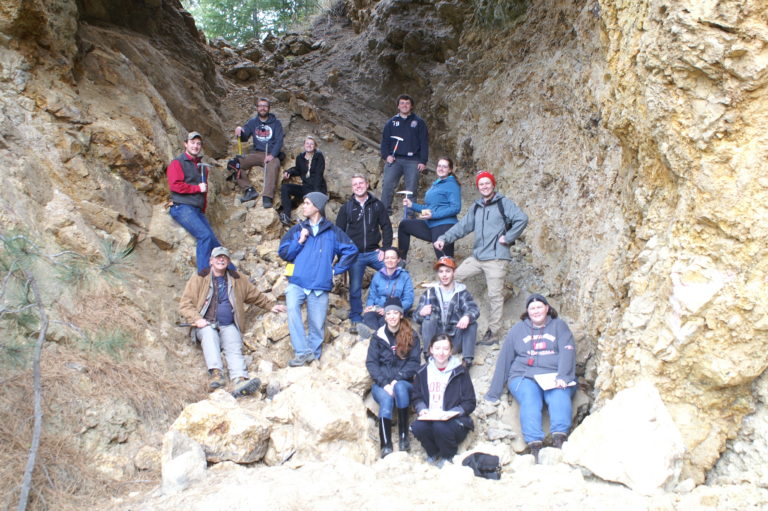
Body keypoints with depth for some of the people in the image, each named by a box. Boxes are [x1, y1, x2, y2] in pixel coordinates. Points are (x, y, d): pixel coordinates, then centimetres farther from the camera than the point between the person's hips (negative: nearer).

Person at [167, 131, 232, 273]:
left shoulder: (201, 165, 24)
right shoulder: (177, 163, 1)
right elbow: (175, 185, -12)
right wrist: (197, 188, -6)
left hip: (198, 210, 7)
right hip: (182, 208, -7)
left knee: (213, 241, -2)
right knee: (205, 235, -25)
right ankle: (203, 273, -23)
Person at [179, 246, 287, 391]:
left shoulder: (237, 279, 18)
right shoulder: (199, 278, 8)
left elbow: (255, 296, 32)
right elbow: (185, 304, 3)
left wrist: (271, 305, 28)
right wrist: (197, 319, -12)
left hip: (229, 326, 2)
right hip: (206, 325, -2)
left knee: (234, 346, -28)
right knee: (209, 333, -36)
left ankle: (239, 379, -49)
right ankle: (215, 372, -52)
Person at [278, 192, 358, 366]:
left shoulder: (332, 231, 8)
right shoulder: (297, 229, 13)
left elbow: (351, 250, 7)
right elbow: (283, 252, 10)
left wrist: (336, 269, 4)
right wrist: (299, 241, -3)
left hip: (320, 285, 0)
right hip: (297, 282, 0)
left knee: (317, 323, 1)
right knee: (292, 306, -27)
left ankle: (313, 355, 19)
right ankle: (302, 351, -24)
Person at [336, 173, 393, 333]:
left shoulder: (377, 205, 5)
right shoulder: (347, 207, 4)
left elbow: (386, 227, 5)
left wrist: (385, 248, -4)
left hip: (374, 252, 1)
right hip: (355, 255, 0)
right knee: (355, 288, 2)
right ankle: (356, 320, 15)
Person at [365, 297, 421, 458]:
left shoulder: (411, 335, 7)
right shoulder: (377, 336, 8)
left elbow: (414, 362, 0)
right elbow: (371, 363, 0)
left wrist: (397, 379, -15)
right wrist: (385, 384, -14)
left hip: (404, 382, 0)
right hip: (381, 384, 0)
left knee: (400, 388, -35)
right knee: (386, 399, -32)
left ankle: (404, 436, -28)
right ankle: (386, 446, -41)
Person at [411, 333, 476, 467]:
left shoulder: (460, 372, -1)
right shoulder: (423, 372, 8)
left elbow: (470, 403, -2)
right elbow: (417, 397, 14)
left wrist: (451, 413, -18)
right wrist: (422, 409, -8)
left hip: (455, 421, -3)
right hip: (429, 419, 3)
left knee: (440, 427, -35)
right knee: (417, 427, -30)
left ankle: (449, 456, -1)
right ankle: (433, 453, 4)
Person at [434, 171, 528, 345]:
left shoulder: (503, 203, -4)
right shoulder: (476, 207, 17)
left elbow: (522, 219, -15)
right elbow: (462, 226, 15)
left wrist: (508, 238, -14)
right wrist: (444, 238, 5)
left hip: (496, 258, -7)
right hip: (477, 257, 7)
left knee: (495, 295, -3)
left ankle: (493, 334, 5)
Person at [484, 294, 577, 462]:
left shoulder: (558, 326, 17)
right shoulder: (518, 329, 20)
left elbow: (568, 351, 1)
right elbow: (504, 359, 17)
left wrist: (562, 376, -18)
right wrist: (494, 394, 12)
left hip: (554, 377, 0)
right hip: (524, 377, 0)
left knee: (559, 395, -33)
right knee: (530, 399, -31)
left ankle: (559, 440, -47)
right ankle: (534, 446, -44)